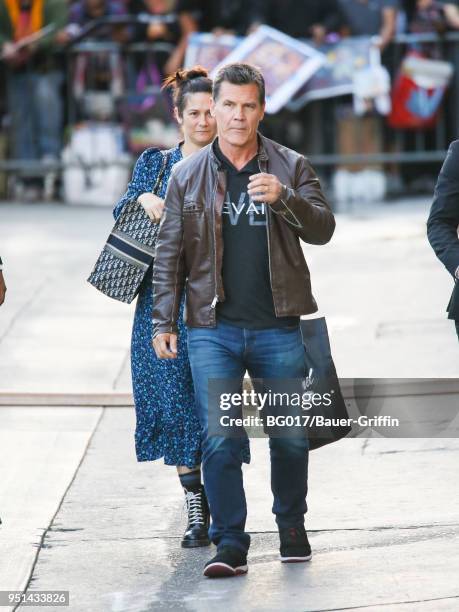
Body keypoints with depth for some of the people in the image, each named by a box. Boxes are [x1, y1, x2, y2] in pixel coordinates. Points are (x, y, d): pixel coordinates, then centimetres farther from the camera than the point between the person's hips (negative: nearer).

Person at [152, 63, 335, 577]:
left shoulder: (291, 168, 6)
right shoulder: (187, 175, 6)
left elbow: (322, 229, -3)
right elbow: (169, 254, 8)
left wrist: (285, 198, -21)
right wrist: (163, 322, 3)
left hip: (279, 327, 1)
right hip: (213, 329, 0)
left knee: (291, 436, 9)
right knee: (219, 438, -8)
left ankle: (292, 528, 28)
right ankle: (230, 544, -3)